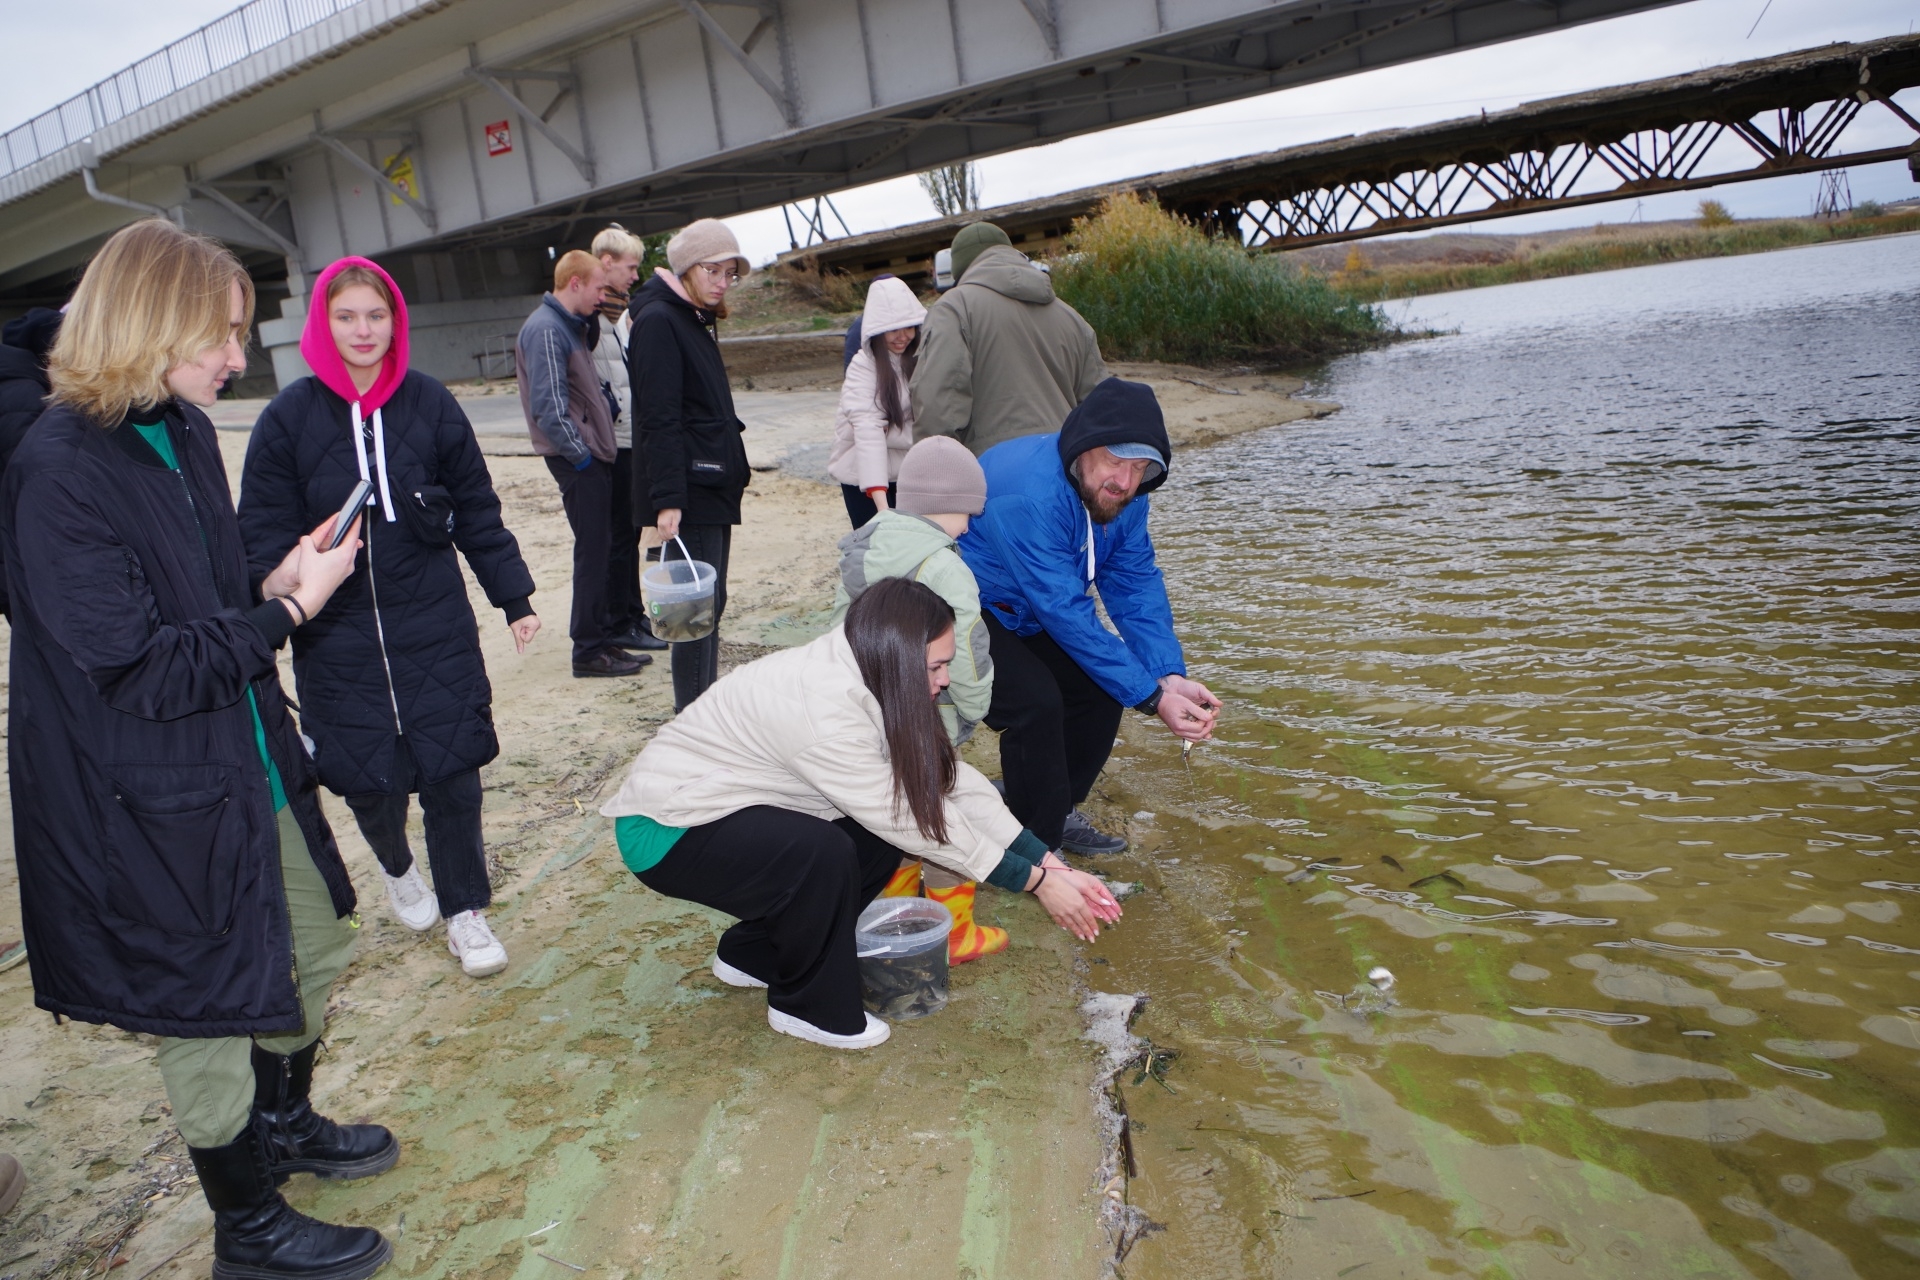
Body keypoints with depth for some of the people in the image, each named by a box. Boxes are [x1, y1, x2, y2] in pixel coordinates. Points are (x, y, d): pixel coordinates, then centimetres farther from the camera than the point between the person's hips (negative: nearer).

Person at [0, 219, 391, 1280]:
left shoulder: (182, 429, 3)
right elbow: (139, 671, -23)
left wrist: (275, 585, -4)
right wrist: (287, 610, -16)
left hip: (249, 763, 8)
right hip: (153, 804, -8)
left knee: (316, 943, 22)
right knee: (208, 1013, 10)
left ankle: (285, 1124, 49)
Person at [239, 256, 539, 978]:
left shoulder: (431, 405, -1)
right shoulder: (288, 418, -3)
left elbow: (477, 512, 4)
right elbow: (265, 537, -1)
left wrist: (515, 599, 4)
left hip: (435, 626, 0)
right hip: (337, 638, 0)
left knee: (451, 767, 1)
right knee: (366, 773, 9)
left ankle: (463, 910, 21)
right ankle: (395, 866, 42)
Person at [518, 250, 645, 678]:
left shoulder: (569, 326, 16)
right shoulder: (546, 330, -16)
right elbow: (548, 407, -22)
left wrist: (606, 401, 8)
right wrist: (579, 454, -16)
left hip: (593, 454, 10)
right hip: (577, 460, -10)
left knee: (599, 548, 13)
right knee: (593, 550, -4)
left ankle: (602, 639, 21)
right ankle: (589, 650, 4)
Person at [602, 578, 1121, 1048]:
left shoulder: (863, 676, -6)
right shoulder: (821, 707, -32)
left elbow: (949, 778, -7)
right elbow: (910, 816, -27)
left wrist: (1050, 864, -12)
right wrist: (1035, 882, -20)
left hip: (723, 806, 9)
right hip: (666, 832, -9)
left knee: (879, 840, -2)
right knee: (823, 854, -30)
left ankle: (753, 952, 17)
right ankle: (810, 1005, -4)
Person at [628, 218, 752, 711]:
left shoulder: (696, 320, 18)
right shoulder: (658, 321, -12)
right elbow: (659, 420, -19)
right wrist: (667, 499, -24)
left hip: (713, 487, 10)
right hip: (688, 494, -10)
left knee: (709, 605, 14)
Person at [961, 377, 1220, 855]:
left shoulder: (1121, 493, -10)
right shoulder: (1029, 494, -36)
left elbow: (1137, 585, -8)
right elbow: (1066, 613, -35)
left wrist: (1170, 676, -23)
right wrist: (1152, 698, -32)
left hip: (1021, 614, 8)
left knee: (1104, 684, -1)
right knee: (1036, 701, -25)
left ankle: (1058, 813, 17)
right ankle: (1038, 847, -7)